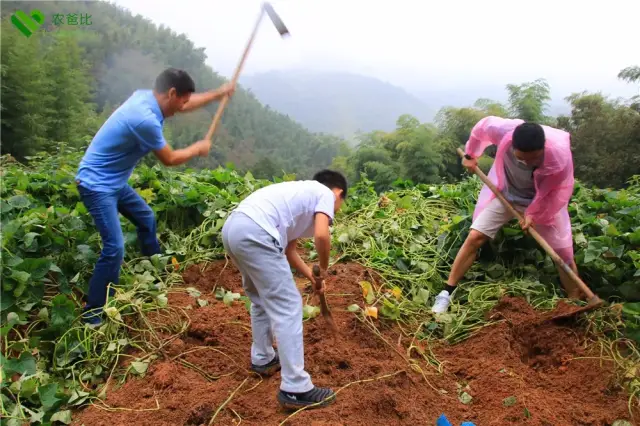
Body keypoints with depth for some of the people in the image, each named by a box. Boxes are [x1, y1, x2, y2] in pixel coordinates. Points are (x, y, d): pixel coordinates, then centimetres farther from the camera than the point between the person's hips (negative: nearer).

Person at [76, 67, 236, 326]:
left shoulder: (145, 98, -1)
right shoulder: (145, 119, -30)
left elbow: (185, 105, 19)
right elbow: (169, 159, -14)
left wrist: (219, 93, 23)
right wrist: (198, 149, 3)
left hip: (114, 181, 11)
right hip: (96, 184, -11)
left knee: (146, 218, 25)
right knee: (115, 248, -16)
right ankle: (92, 315, -2)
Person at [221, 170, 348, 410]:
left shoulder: (302, 193, 33)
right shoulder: (325, 194, 10)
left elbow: (288, 250, 34)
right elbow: (321, 235, -9)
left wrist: (311, 277, 39)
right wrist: (323, 269, 9)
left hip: (232, 227, 10)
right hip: (255, 233, -10)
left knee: (262, 299, 27)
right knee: (287, 307, -2)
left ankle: (262, 359, 40)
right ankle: (295, 389, 2)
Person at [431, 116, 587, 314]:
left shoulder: (560, 153, -36)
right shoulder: (503, 131, -34)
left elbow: (561, 190, -17)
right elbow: (481, 127, -9)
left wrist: (534, 213, -17)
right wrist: (470, 154, 7)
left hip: (544, 200, 0)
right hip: (505, 194, 1)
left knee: (564, 254, -1)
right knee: (474, 237, -9)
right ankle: (446, 293, -1)